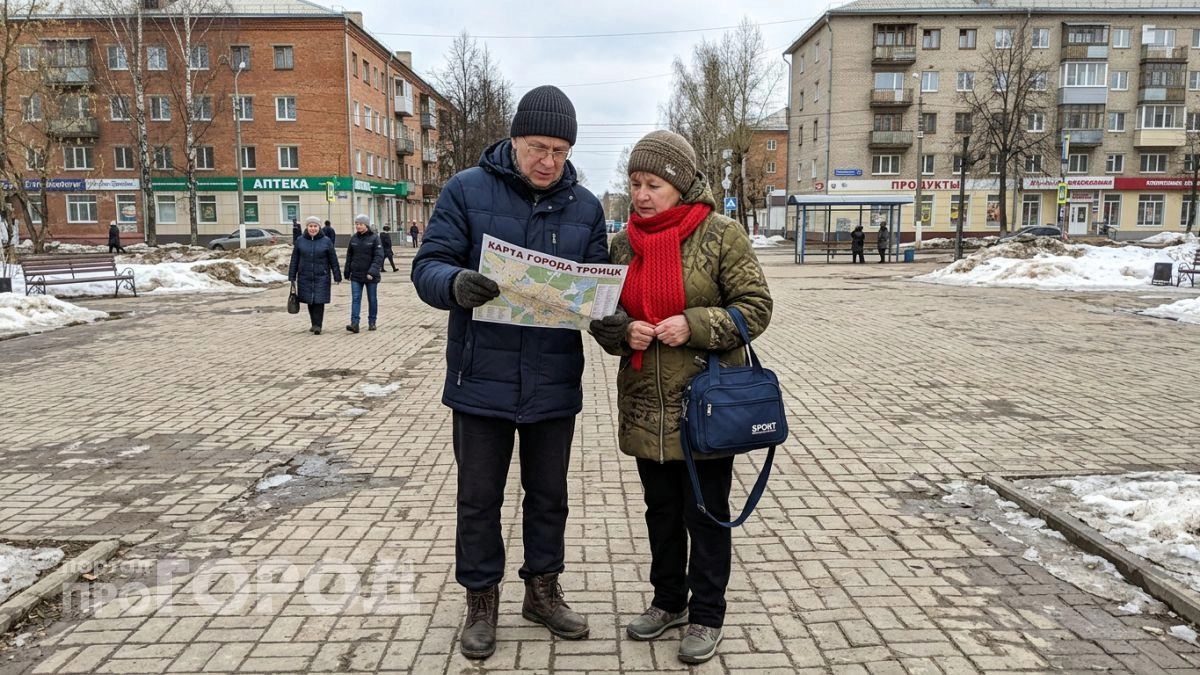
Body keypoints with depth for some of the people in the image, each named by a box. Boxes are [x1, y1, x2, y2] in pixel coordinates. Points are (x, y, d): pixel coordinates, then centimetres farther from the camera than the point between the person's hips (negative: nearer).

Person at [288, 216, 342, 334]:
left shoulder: (326, 241, 0)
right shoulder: (300, 241, 4)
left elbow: (333, 260, 1)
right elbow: (294, 260, 7)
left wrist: (337, 276, 0)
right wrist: (292, 276, 5)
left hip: (321, 277, -2)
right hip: (305, 277, 2)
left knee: (319, 301, -6)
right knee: (310, 301, 7)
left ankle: (317, 325, -3)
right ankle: (313, 323, 21)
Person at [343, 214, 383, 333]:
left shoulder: (374, 238, -7)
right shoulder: (354, 238, 6)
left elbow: (379, 256, -13)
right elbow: (349, 256, 12)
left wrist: (372, 271, -23)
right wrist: (347, 272, 10)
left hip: (371, 275, -3)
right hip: (356, 275, 3)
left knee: (372, 299, 8)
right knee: (355, 299, -6)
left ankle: (372, 322, 19)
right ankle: (354, 323, -11)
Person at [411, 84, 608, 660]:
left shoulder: (584, 206, 3)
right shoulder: (466, 190, -6)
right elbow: (427, 267, -9)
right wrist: (455, 284, -32)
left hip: (555, 384, 3)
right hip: (483, 380, -2)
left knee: (548, 495, 17)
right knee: (479, 499, 10)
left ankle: (543, 592, 36)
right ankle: (481, 603, 29)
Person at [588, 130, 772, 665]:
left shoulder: (720, 234, -10)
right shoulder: (623, 243, 4)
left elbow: (755, 307, -9)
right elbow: (603, 318, 10)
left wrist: (694, 325, -22)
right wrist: (624, 331, -12)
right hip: (645, 406, 5)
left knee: (706, 513, 8)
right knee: (660, 510, 19)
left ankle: (706, 616, 26)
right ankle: (669, 600, 38)